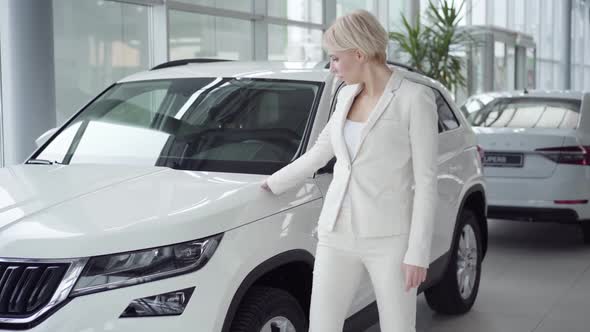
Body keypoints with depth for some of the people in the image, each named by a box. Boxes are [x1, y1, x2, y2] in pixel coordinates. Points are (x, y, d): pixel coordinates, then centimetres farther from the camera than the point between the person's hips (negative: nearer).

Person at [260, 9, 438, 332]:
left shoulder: (415, 98, -11)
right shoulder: (347, 95, 8)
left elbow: (426, 181, -12)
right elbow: (319, 151, 22)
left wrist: (418, 253, -14)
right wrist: (274, 183, 29)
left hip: (389, 236, -6)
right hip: (338, 233, 6)